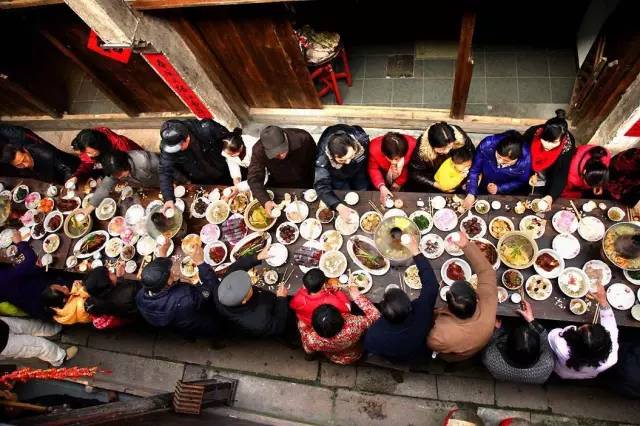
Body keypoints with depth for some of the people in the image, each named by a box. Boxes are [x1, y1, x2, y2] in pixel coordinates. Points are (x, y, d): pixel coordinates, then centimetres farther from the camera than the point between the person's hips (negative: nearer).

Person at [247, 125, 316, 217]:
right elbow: (254, 179, -28)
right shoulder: (259, 150, -29)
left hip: (304, 186, -1)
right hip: (278, 187, 1)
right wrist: (266, 201, -44)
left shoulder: (303, 138, -31)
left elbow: (315, 164, -15)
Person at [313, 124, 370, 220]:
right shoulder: (323, 158, -44)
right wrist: (339, 206, -58)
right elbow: (321, 185, -43)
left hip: (358, 172, 2)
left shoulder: (362, 140, -38)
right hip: (338, 178, -2)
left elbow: (369, 157, -14)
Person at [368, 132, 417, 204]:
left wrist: (399, 182, -12)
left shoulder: (412, 146, -37)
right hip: (383, 173, 0)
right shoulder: (374, 148, -37)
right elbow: (373, 169, -18)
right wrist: (381, 187, -31)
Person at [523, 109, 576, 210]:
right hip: (530, 173, 0)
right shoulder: (532, 133, -29)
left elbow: (561, 175, -27)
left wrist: (551, 196, -43)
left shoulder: (568, 144, -29)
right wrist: (531, 174, -24)